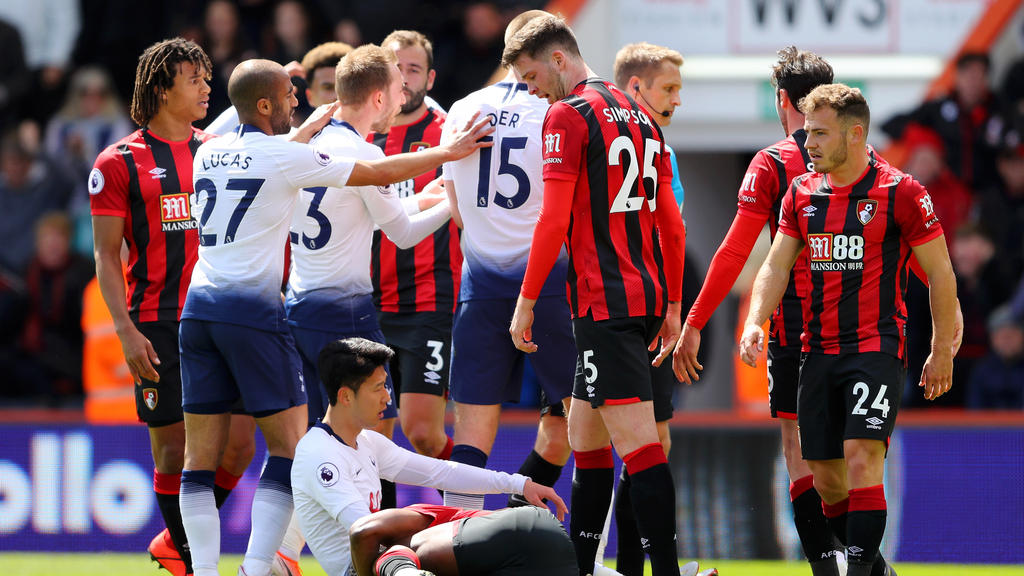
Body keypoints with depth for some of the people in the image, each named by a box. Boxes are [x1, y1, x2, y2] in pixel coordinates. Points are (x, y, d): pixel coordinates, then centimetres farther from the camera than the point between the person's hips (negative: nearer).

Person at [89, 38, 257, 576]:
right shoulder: (119, 162, 0)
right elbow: (106, 254, -2)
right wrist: (126, 329, -11)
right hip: (159, 328, -4)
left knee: (238, 443, -2)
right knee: (173, 449, -2)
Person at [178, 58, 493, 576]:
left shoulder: (208, 154, 11)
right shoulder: (286, 158, -5)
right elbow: (380, 174, 1)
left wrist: (306, 130, 44)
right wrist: (450, 151, 11)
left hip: (199, 306, 6)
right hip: (253, 309, -6)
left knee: (201, 456, 4)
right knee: (288, 445, 2)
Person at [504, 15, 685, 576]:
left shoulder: (568, 115, -8)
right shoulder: (639, 116, 17)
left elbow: (554, 220, -14)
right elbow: (671, 222, 19)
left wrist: (526, 301, -7)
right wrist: (672, 307, 22)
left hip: (603, 299, -9)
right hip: (648, 293, 9)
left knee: (636, 439, -12)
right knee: (585, 434, 15)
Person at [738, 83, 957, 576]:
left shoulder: (899, 192, -7)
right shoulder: (802, 193, 9)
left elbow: (940, 273, -2)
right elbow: (776, 265, 8)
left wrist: (942, 351, -1)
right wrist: (755, 323, -9)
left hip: (877, 347, -6)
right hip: (818, 351, 6)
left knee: (862, 455, -20)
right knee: (825, 474, 6)